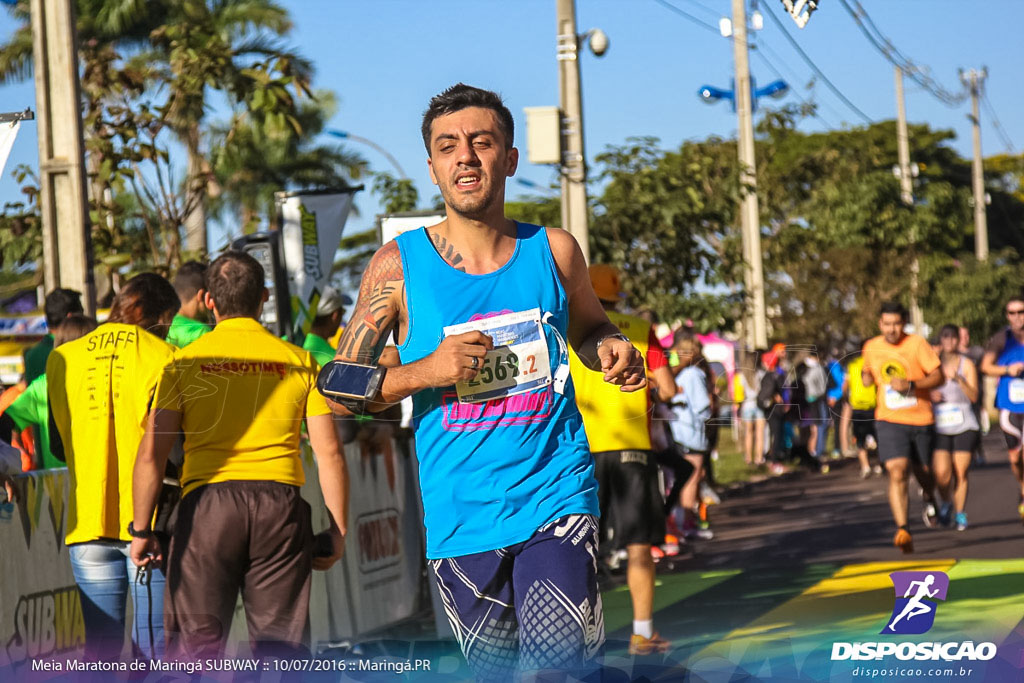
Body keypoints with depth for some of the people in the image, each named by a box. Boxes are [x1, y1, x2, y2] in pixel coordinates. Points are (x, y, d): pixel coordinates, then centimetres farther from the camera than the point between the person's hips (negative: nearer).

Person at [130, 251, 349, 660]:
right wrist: (337, 532, 12)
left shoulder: (186, 362, 6)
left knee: (196, 643, 1)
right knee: (280, 649, 5)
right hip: (280, 503, 1)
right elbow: (328, 451, 6)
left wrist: (141, 529, 7)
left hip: (207, 502, -1)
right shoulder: (299, 361, 10)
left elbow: (152, 453, -1)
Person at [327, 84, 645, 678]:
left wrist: (613, 350, 2)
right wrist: (425, 372, -14)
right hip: (461, 516, 0)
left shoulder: (554, 251, 6)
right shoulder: (400, 266, 0)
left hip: (557, 498, 0)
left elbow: (589, 328, 26)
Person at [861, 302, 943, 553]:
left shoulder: (917, 343, -7)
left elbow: (937, 376, -9)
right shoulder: (871, 348, 4)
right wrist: (866, 378, 2)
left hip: (921, 419, 0)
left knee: (923, 471, 14)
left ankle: (929, 498, 52)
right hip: (889, 420, 0)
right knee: (897, 472, -18)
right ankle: (903, 530, -21)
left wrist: (910, 385, -22)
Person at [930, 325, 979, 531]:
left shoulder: (967, 364, 4)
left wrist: (958, 378, -17)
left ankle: (961, 514, 12)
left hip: (964, 426, -1)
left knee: (961, 473, -3)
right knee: (941, 474, -12)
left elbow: (974, 396, -4)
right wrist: (930, 396, -6)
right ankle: (946, 502, 17)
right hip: (940, 426, 1)